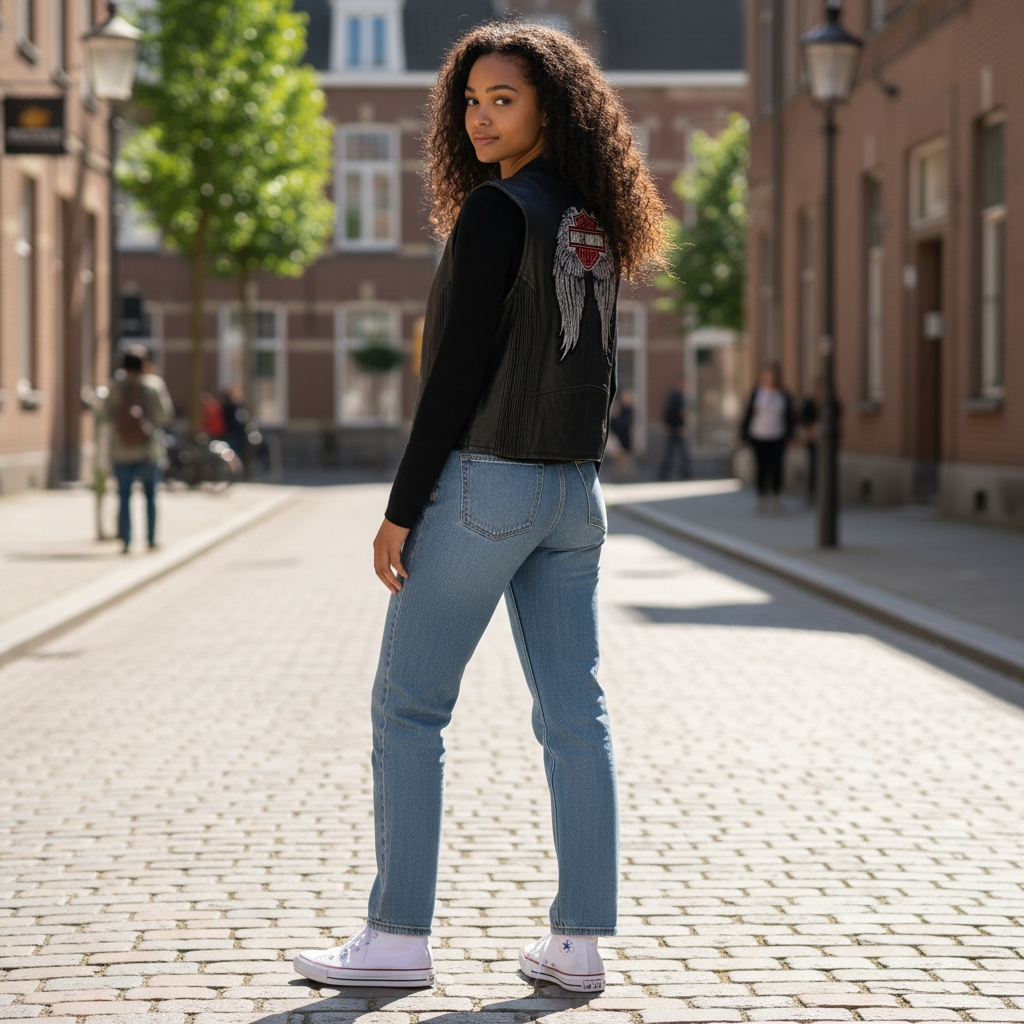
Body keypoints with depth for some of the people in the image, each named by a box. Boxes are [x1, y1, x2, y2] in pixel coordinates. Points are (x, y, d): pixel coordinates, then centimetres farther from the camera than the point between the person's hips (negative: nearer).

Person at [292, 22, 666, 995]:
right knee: (574, 714, 6)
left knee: (407, 706, 2)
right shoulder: (596, 224, 12)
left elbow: (458, 369, -16)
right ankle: (578, 942, 9)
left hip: (484, 483, -8)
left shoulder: (497, 212, -13)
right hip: (573, 492, 8)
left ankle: (398, 936, 4)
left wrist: (402, 508, -12)